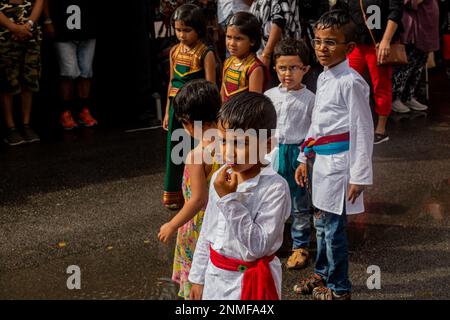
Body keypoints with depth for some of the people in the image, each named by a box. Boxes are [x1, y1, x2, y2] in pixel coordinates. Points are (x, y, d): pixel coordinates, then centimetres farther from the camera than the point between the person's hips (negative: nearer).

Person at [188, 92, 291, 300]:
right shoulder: (220, 178, -1)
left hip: (250, 282, -5)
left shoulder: (275, 187, -20)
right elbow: (207, 234, 9)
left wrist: (229, 199, -26)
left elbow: (256, 247, -24)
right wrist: (198, 277, 13)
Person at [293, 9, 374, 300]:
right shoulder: (323, 78, 9)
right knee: (321, 222, 21)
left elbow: (363, 130, -16)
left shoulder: (351, 82, -17)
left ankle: (339, 288, 16)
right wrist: (304, 159, 20)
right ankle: (322, 274, 39)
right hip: (321, 160, 8)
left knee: (334, 226, 0)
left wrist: (359, 176, -16)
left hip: (339, 162, -8)